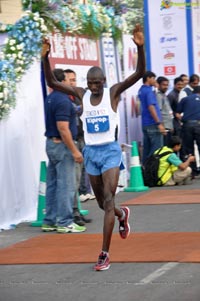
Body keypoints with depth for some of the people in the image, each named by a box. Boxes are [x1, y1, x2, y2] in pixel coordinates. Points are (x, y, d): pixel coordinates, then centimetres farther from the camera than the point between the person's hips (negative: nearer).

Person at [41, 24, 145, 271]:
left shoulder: (113, 92, -6)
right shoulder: (82, 94, 3)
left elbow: (139, 73, -17)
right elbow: (51, 83, -1)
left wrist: (140, 47, -32)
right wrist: (45, 58, -15)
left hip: (110, 151, -4)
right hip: (90, 152, 4)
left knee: (108, 200, -13)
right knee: (102, 202, 15)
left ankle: (105, 254, -13)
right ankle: (122, 214, 51)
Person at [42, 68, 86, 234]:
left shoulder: (50, 99, 12)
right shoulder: (63, 100, -17)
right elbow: (63, 128, -22)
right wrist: (74, 151, -20)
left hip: (51, 143, 10)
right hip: (62, 145, -10)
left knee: (53, 184, 12)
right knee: (66, 185, -5)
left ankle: (50, 221, 16)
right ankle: (64, 223, -3)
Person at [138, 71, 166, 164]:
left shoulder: (141, 90, 13)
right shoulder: (149, 91, -14)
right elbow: (151, 107, -21)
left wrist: (154, 86, 16)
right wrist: (159, 123, -22)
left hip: (145, 124, 9)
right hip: (152, 124, -9)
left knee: (147, 149, 11)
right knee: (157, 149, -7)